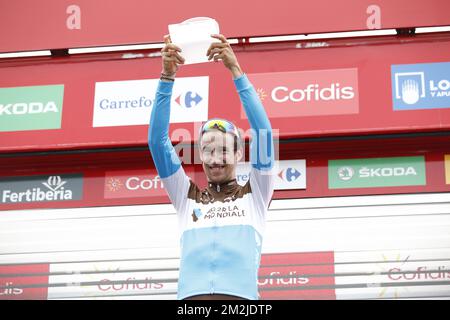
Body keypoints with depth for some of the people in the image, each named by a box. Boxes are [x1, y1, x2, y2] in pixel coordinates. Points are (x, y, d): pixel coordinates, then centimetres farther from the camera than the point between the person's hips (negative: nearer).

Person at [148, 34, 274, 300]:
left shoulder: (255, 195, 19)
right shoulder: (187, 197, 24)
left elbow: (263, 132, 8)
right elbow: (157, 140, 15)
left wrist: (236, 70, 3)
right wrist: (167, 76, 7)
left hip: (240, 297, -1)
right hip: (191, 296, 2)